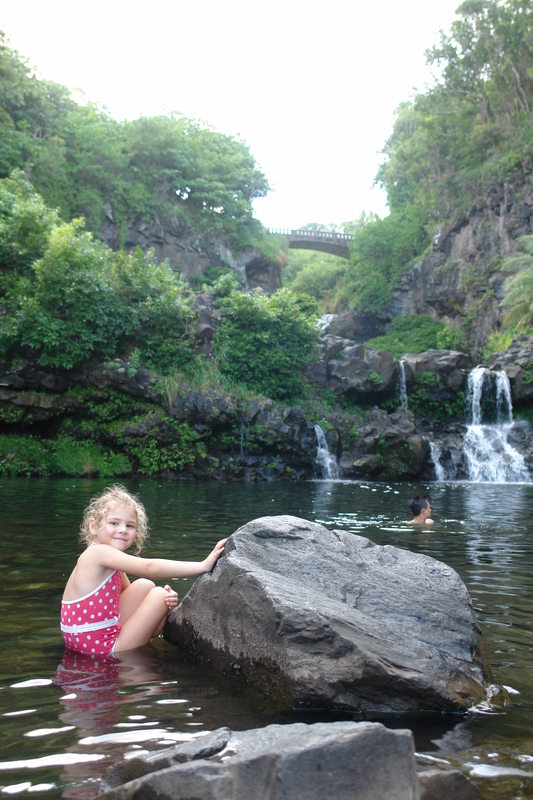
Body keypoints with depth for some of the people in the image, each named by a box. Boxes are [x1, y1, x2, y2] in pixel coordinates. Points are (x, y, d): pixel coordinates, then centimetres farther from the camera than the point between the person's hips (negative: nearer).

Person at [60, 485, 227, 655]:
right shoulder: (100, 552, -20)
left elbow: (129, 592, 13)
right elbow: (150, 568, -27)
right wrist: (203, 566, -27)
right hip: (101, 647, -9)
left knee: (145, 586, 8)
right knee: (159, 595, -5)